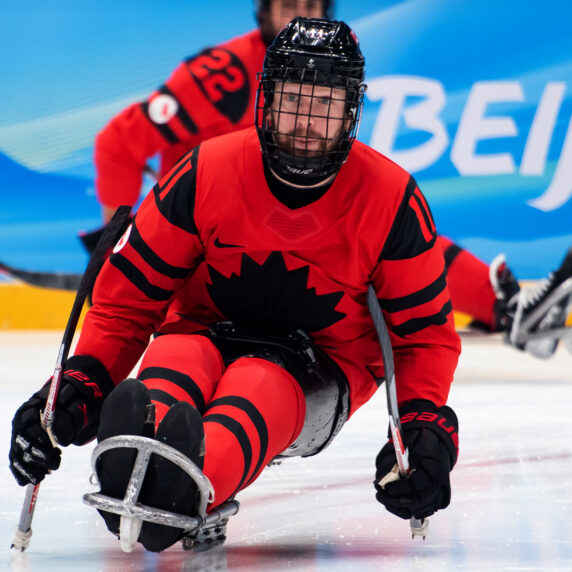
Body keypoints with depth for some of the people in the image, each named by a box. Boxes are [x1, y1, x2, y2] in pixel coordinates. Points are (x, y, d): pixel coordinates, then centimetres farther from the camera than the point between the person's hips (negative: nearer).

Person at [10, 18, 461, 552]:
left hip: (319, 372, -1)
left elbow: (425, 331, -1)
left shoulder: (392, 200, -10)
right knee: (172, 363, -36)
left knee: (256, 393, -38)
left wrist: (426, 424, -18)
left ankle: (184, 489, -73)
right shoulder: (207, 173, -9)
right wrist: (79, 386, -16)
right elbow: (127, 295, -3)